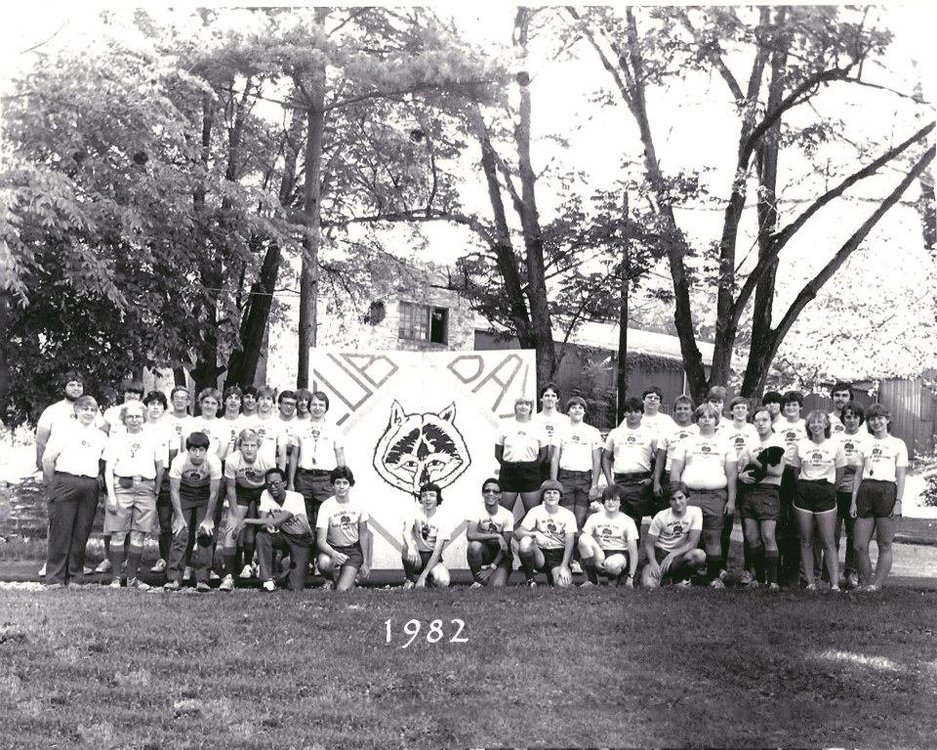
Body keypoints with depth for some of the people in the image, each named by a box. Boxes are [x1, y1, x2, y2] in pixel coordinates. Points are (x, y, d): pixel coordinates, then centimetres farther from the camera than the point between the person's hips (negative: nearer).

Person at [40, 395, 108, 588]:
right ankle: (55, 578, -4)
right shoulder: (63, 428, 6)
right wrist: (53, 483, 2)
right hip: (66, 483, -4)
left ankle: (75, 576, 8)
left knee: (82, 533, 2)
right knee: (60, 531, -6)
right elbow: (47, 458, 2)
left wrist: (94, 481, 10)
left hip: (90, 486, 4)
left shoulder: (100, 436, 19)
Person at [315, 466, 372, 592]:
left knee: (343, 589, -19)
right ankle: (336, 577, -1)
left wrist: (366, 562, 2)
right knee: (323, 564, -37)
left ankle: (349, 578, 18)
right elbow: (320, 540, -20)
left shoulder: (358, 505, -8)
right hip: (332, 548, 0)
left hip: (353, 549, 0)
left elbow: (363, 534, 4)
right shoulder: (326, 507, -16)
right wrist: (334, 554, -41)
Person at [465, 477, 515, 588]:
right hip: (482, 553, 1)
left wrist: (492, 568, -21)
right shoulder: (477, 511, -12)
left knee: (497, 586, -28)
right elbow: (470, 535, -29)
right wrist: (497, 536, -32)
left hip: (500, 556, -1)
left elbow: (505, 547, -12)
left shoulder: (507, 515, -11)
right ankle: (478, 580, -12)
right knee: (474, 545, -35)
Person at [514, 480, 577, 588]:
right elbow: (518, 533, -12)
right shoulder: (535, 511, -2)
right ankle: (529, 579, -11)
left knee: (563, 584, -29)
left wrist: (564, 567, -20)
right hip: (540, 552, 0)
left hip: (559, 554, 0)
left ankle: (552, 574, 10)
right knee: (525, 541, -33)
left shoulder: (568, 515, -1)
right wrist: (535, 534, -33)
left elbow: (569, 543, -8)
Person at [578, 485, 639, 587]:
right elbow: (583, 543, -3)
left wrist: (631, 576, -17)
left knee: (612, 564, -40)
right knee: (583, 539, -27)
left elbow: (633, 551, -7)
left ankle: (623, 578, 0)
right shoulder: (594, 518, 5)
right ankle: (592, 580, -12)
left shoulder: (628, 521, -2)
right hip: (600, 554, 2)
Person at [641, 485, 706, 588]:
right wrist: (653, 563, -25)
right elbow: (649, 544, -5)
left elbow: (693, 543, -13)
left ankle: (677, 579, -7)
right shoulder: (661, 516, -7)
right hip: (660, 554, -1)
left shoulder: (695, 512, -7)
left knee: (700, 555, -34)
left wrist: (672, 555, -25)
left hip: (681, 555, 1)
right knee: (648, 584, -31)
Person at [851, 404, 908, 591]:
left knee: (884, 545, -2)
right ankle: (865, 584, 8)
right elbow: (858, 474, 14)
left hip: (887, 491, -3)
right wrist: (854, 500, 6)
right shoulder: (865, 444, 17)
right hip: (865, 491, 3)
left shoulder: (898, 444, 8)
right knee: (860, 546, -2)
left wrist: (898, 502, -8)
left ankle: (876, 585, 0)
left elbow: (901, 476, 2)